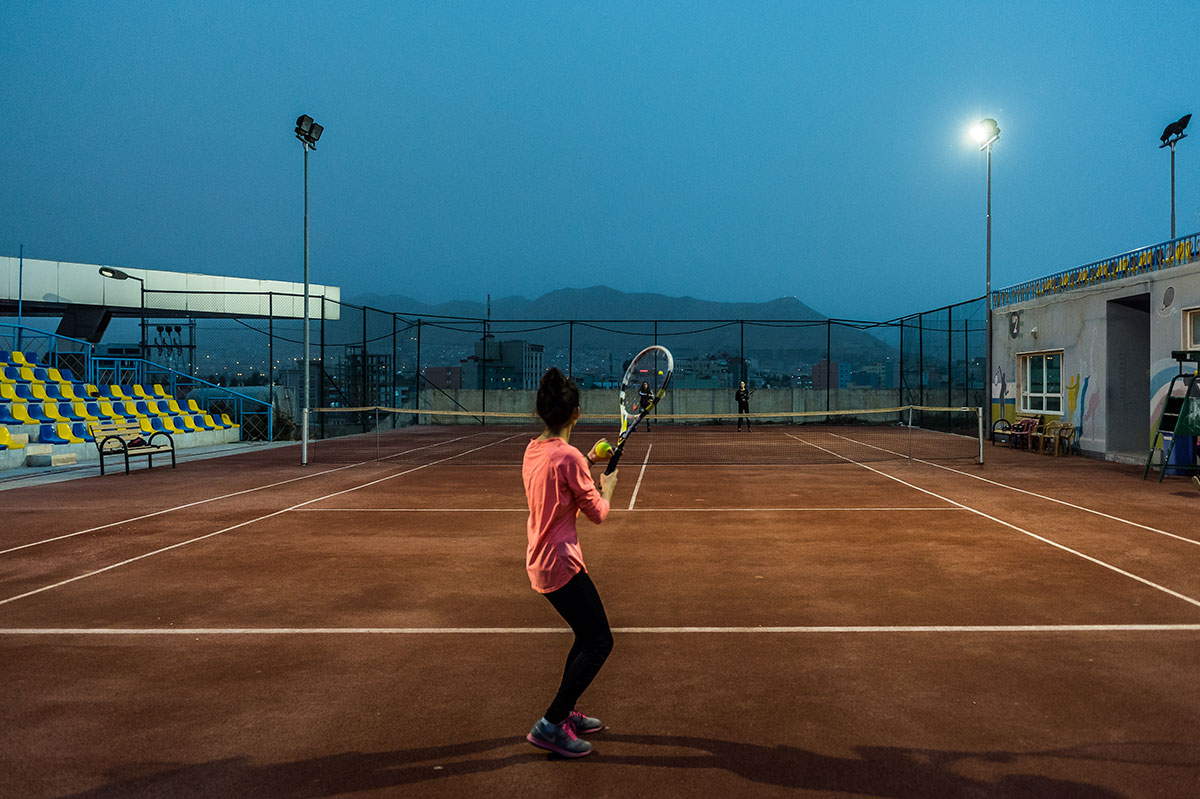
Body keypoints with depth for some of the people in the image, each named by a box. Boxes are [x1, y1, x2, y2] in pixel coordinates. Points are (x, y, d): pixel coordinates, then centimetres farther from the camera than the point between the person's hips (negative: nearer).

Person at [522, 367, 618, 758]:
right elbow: (597, 513, -11)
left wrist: (588, 461, 20)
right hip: (560, 562, -9)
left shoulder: (534, 450, 7)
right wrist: (607, 486, 8)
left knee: (588, 635, 21)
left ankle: (565, 712, 30)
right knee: (599, 643, -3)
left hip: (540, 560, 9)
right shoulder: (568, 457, -20)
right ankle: (550, 725, -1)